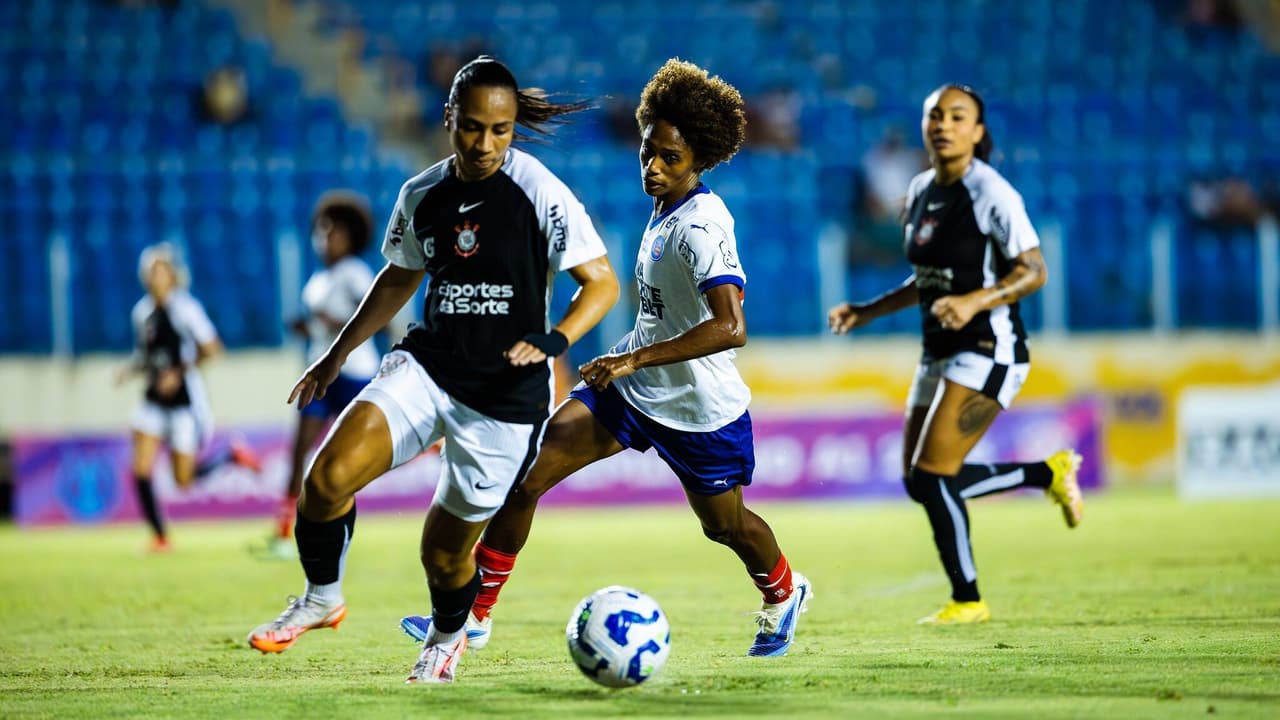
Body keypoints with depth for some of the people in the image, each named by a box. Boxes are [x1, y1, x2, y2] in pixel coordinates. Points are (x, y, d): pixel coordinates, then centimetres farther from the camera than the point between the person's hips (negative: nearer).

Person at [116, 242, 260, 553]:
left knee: (184, 480, -1)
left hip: (185, 398, -6)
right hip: (154, 399, 6)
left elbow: (212, 349, -13)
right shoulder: (142, 312, 7)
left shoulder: (185, 309, -12)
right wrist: (130, 369, -1)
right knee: (141, 469, -9)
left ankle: (232, 453, 26)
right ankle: (160, 536, 3)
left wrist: (179, 373, -20)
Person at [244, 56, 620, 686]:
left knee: (446, 549, 6)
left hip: (504, 394, -3)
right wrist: (338, 354, 22)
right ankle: (322, 598, 5)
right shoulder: (420, 196, 3)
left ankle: (447, 636, 41)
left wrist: (552, 340, -27)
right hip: (427, 367, 4)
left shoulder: (541, 194, -12)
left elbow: (602, 284, -10)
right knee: (328, 475, -20)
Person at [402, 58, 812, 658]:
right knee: (523, 476, -8)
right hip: (630, 388, 7)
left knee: (725, 525, 16)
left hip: (700, 411, -7)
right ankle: (475, 615, 2)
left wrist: (635, 359, -41)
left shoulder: (701, 228, -27)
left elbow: (730, 328, -40)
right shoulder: (667, 205, -1)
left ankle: (783, 593, 50)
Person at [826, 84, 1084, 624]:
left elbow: (1034, 272, -16)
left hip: (988, 348, -9)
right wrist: (868, 312, 14)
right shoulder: (920, 191, 10)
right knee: (921, 483, 9)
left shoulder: (989, 193, -14)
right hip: (940, 352, 9)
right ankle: (1048, 472, 26)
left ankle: (967, 600, 1)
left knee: (931, 476, -15)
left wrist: (975, 302, -30)